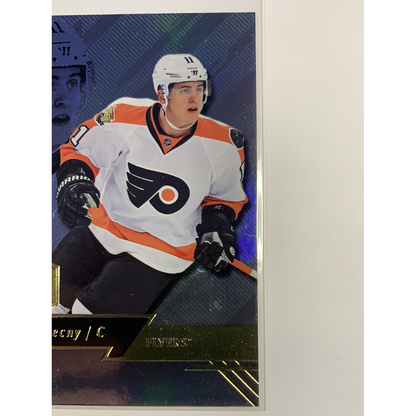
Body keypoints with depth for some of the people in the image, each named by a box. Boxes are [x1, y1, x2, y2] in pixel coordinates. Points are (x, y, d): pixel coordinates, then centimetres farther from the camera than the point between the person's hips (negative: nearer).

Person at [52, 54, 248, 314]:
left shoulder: (222, 144, -9)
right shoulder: (122, 118, -11)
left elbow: (227, 194, 8)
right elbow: (79, 148, 6)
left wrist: (218, 228, -6)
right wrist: (73, 182, -11)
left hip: (162, 250, -1)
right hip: (100, 229, 2)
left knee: (92, 308, -12)